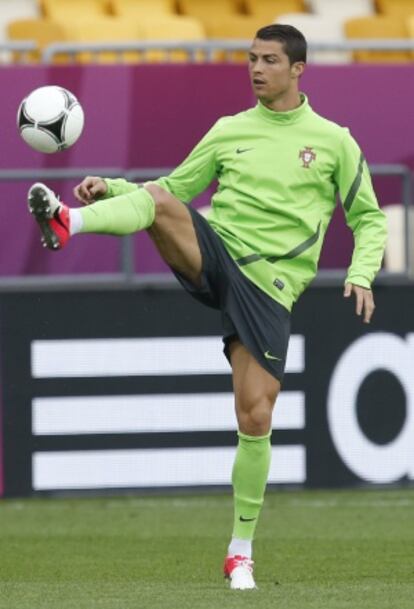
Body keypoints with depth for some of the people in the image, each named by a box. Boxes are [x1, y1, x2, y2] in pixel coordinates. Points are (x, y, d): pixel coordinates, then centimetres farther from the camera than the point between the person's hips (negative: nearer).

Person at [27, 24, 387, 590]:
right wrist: (112, 188, 1)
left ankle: (241, 552, 6)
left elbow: (368, 218, 12)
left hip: (268, 285, -1)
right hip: (214, 255, 1)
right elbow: (172, 189, 18)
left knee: (255, 418, -7)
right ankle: (67, 222, -55)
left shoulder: (333, 141, 8)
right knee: (156, 200, -30)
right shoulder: (229, 132, 13)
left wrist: (361, 274, -7)